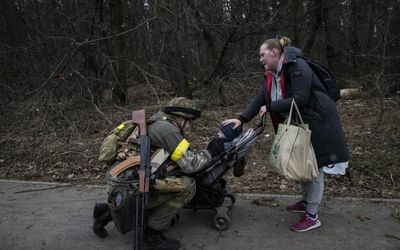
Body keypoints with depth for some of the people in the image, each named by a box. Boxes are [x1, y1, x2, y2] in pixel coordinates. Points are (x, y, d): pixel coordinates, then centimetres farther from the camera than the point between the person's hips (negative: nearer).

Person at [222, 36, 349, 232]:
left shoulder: (297, 67, -22)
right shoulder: (272, 75, 5)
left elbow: (299, 99, -30)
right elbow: (259, 99, 0)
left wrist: (270, 108, -23)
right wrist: (241, 119, -11)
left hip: (317, 123, -8)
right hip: (298, 125, 8)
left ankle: (312, 217, 11)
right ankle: (307, 202, 37)